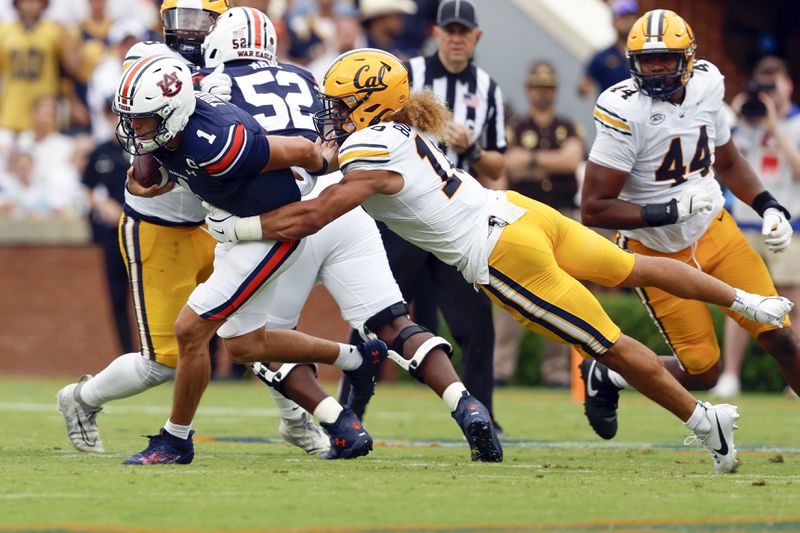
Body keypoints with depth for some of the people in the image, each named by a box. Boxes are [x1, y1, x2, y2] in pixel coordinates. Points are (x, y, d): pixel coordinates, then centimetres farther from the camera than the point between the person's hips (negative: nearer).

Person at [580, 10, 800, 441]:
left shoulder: (706, 85, -5)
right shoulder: (624, 112, -24)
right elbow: (593, 210, -23)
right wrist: (668, 213, -29)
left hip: (714, 229, 5)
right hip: (658, 252, -5)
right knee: (702, 371, -2)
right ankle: (605, 377, 23)